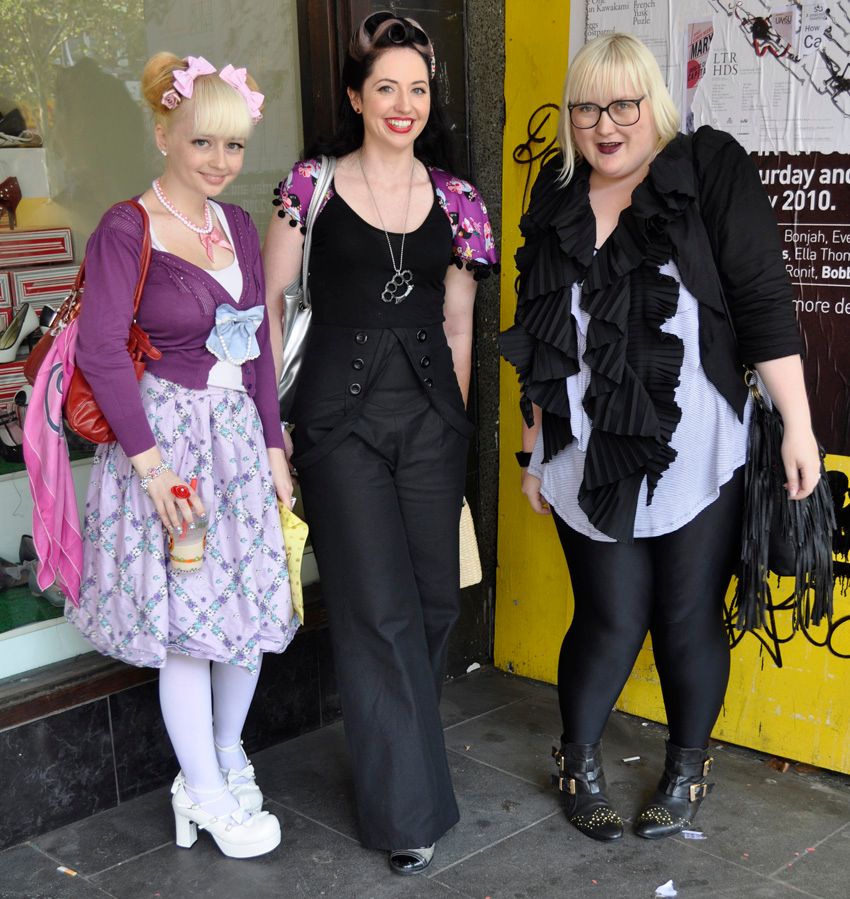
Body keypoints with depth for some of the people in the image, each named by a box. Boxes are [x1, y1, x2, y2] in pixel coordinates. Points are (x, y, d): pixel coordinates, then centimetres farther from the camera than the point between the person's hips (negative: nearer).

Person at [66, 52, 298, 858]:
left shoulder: (238, 227, 9)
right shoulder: (125, 230, -11)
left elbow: (259, 344, 12)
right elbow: (101, 351, -17)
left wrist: (272, 445, 9)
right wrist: (151, 464, -19)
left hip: (239, 434, 7)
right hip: (166, 436, -6)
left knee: (248, 605, 13)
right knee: (186, 621, 3)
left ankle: (227, 758, 35)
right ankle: (208, 795, 20)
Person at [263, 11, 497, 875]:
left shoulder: (455, 200, 8)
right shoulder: (311, 184, 0)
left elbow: (457, 328, 13)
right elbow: (270, 303, 3)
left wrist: (452, 417, 13)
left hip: (431, 414, 4)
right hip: (341, 411, -3)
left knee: (435, 597, 6)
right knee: (378, 608, -2)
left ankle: (395, 744, 33)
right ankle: (408, 807, 12)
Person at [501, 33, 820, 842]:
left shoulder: (711, 169, -5)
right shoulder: (558, 199, 7)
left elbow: (763, 301, -8)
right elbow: (539, 339, 13)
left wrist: (798, 425, -11)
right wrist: (534, 450, 14)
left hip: (695, 457, -2)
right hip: (590, 462, 2)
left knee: (689, 619, 7)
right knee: (611, 619, 6)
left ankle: (688, 769, 31)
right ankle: (578, 761, 30)